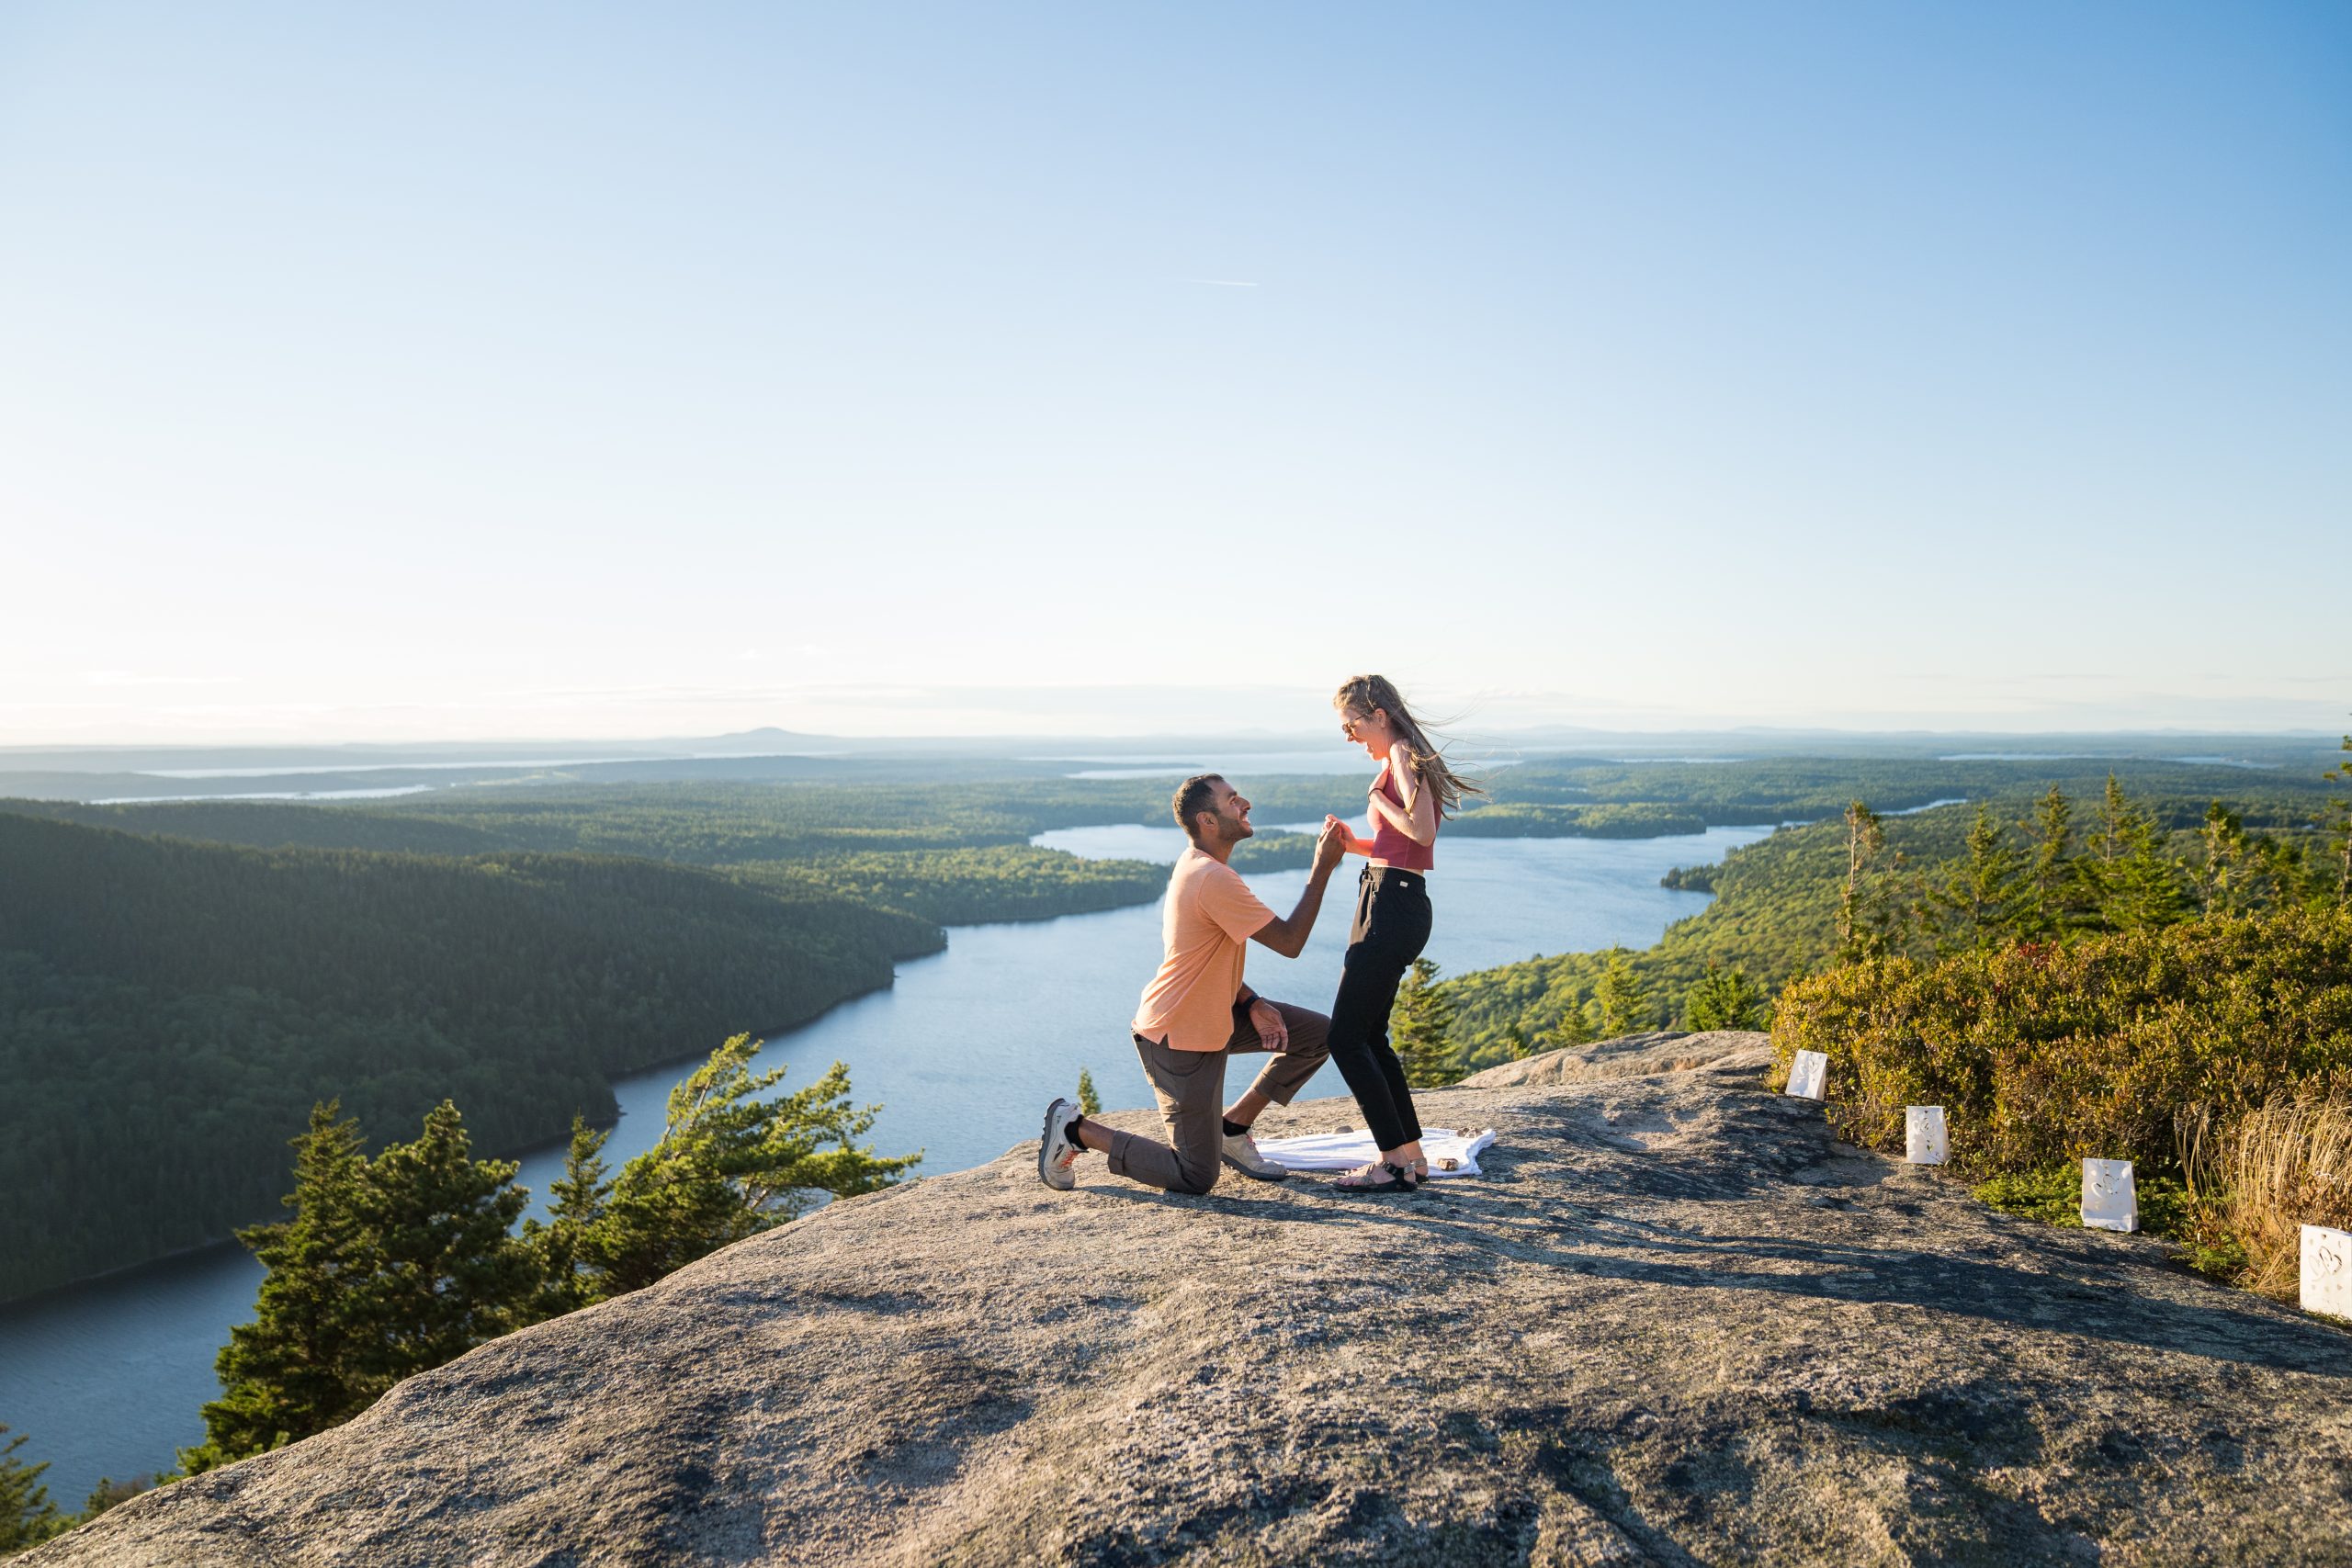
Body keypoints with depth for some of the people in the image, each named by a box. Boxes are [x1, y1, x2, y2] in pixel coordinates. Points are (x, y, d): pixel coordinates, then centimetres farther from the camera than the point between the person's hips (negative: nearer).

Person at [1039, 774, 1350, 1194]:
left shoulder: (1195, 865, 8)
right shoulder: (1213, 879, -25)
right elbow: (1289, 942, -22)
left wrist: (1252, 1003, 1)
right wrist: (1322, 868, -18)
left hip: (1213, 1017, 10)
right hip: (1177, 1038, -10)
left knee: (1320, 1034, 6)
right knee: (1196, 1178, -3)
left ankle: (1233, 1127, 15)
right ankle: (1076, 1130, 6)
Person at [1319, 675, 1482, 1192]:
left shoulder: (1403, 755, -9)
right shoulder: (1407, 761, 20)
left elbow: (1422, 831, -24)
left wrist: (1378, 795, -9)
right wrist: (1355, 844, 8)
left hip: (1392, 905, -10)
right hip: (1393, 901, 10)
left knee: (1346, 1038, -8)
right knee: (1369, 1036, 15)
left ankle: (1396, 1164, -4)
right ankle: (1413, 1155, 21)